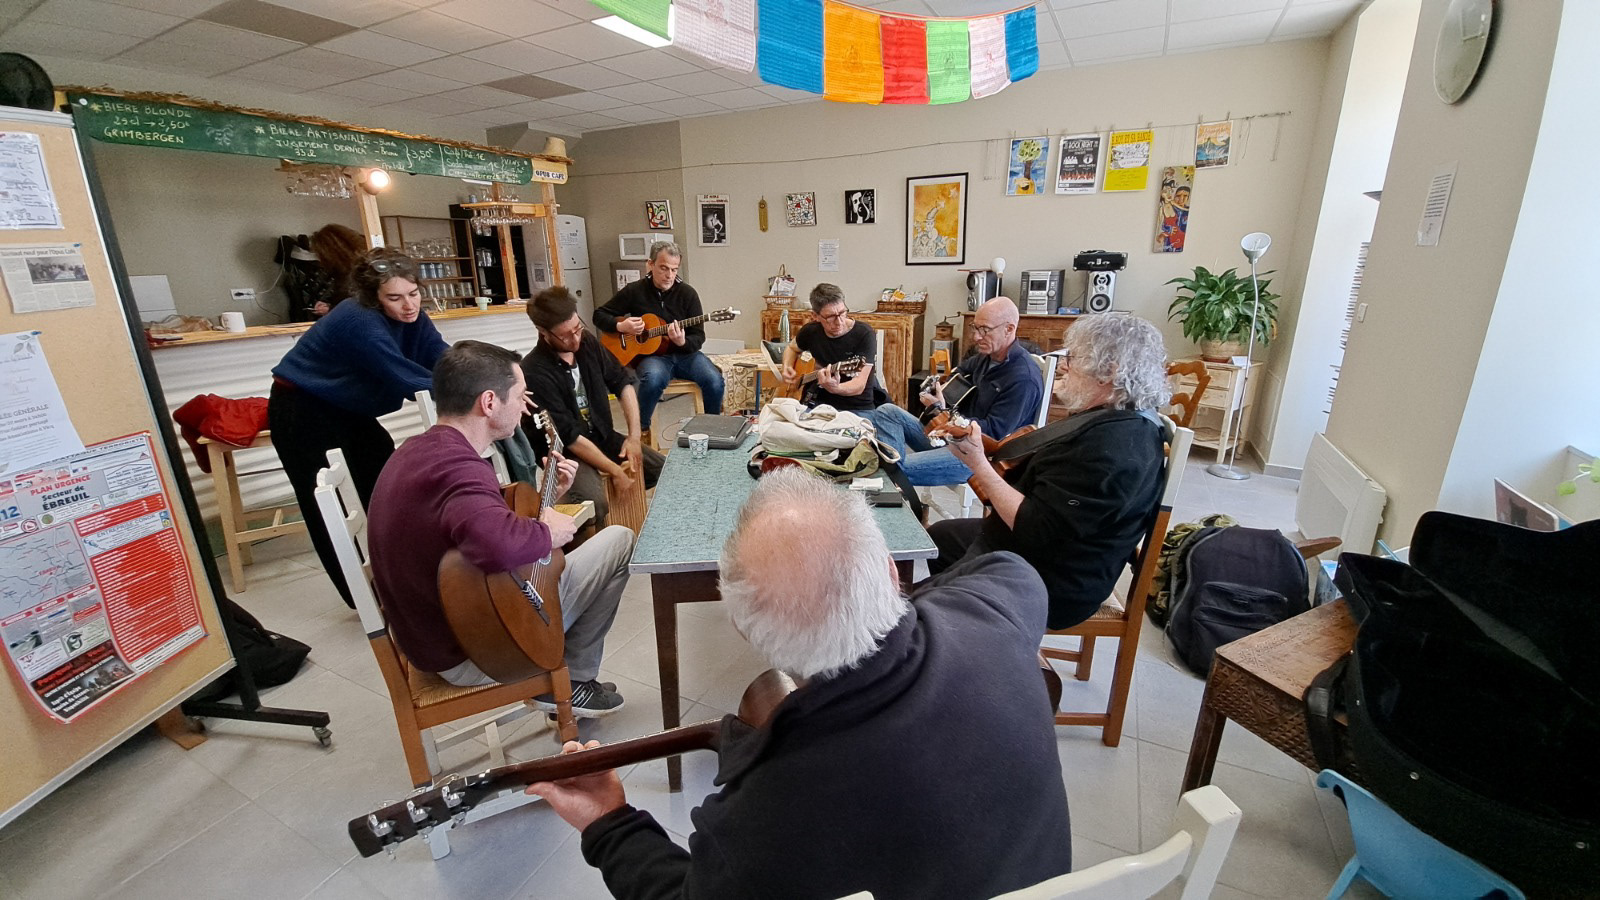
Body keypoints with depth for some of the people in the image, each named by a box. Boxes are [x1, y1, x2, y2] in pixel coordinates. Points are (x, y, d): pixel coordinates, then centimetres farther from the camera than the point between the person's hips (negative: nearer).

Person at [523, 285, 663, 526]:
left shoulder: (587, 342, -4)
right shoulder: (534, 372, -24)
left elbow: (623, 381, 3)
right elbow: (569, 437, -24)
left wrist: (635, 436, -8)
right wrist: (616, 471, -23)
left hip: (604, 437, 7)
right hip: (566, 452, -7)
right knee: (595, 506, -33)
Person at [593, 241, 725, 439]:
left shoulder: (687, 293, 0)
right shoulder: (634, 291, 0)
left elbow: (698, 336, -3)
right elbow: (599, 315, 7)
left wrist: (682, 342, -26)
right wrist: (621, 326, -14)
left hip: (684, 353, 2)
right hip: (650, 354, -1)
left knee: (714, 380, -26)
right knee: (654, 379, -38)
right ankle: (641, 430, -15)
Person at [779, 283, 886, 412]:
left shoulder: (864, 334, -14)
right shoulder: (811, 331, 0)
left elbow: (859, 386, -22)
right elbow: (792, 348, 25)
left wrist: (835, 388, -42)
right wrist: (787, 368, 5)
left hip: (859, 408, -3)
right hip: (821, 403, 3)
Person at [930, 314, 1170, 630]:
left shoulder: (1111, 447, -32)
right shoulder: (1112, 418, 3)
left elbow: (1034, 528, -32)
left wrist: (978, 464, -26)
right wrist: (980, 442, 0)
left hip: (1050, 585, -11)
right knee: (937, 536, 25)